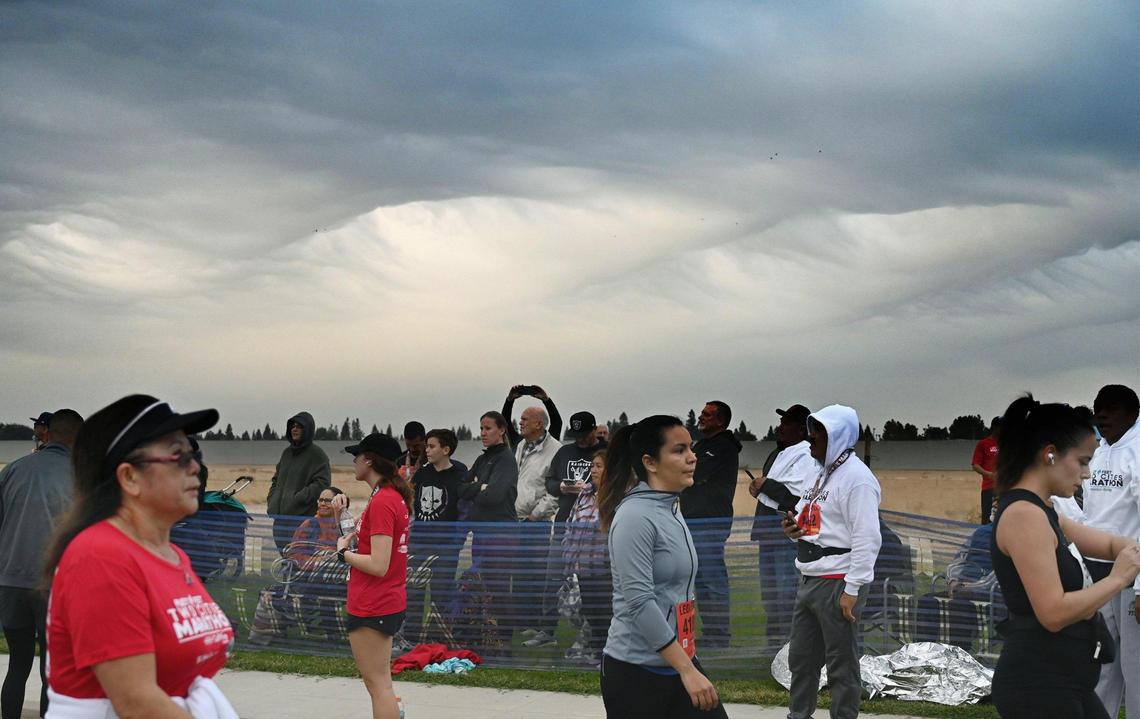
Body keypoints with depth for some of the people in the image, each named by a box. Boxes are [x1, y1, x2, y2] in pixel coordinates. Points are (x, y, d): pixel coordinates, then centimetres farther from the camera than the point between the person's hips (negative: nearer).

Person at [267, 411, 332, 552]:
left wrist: (298, 499, -16)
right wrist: (272, 500, 11)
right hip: (280, 516, 7)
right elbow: (276, 479, 26)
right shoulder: (287, 452, 17)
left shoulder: (317, 454, -4)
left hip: (303, 516, -7)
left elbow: (322, 483, -12)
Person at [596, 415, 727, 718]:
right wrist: (687, 670, -23)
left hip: (678, 662, 8)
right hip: (636, 671, -8)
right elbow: (639, 602, -22)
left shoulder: (672, 510, 11)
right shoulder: (635, 517, -16)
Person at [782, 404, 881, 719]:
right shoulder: (822, 474, 16)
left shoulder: (856, 478, -14)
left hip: (837, 584, -10)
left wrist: (852, 590, -22)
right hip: (810, 580, 10)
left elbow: (867, 539, -20)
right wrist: (796, 528, 3)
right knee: (801, 658, 16)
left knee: (841, 664, -1)